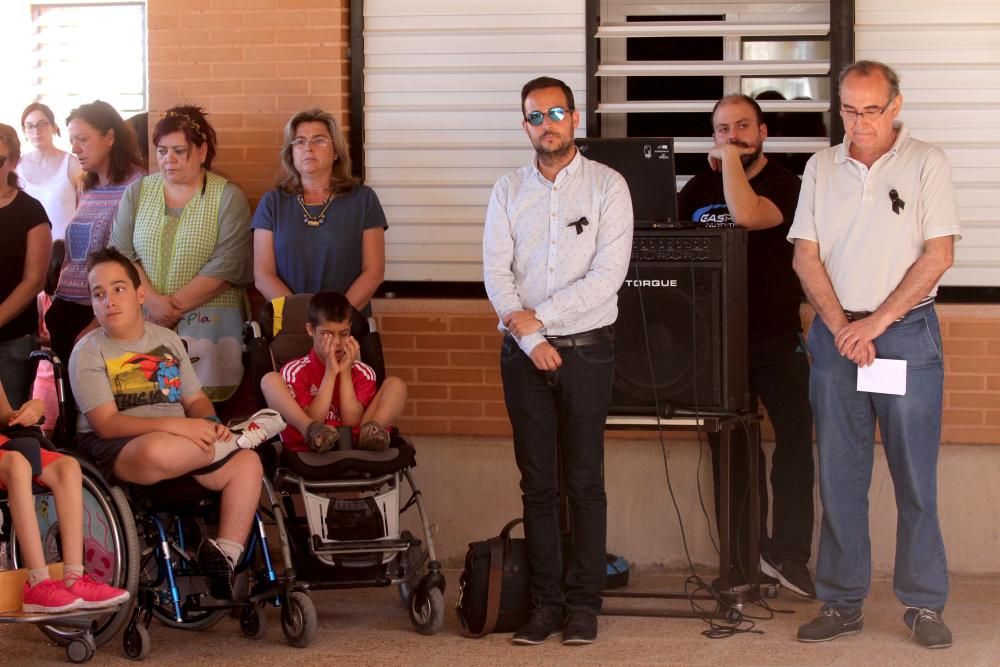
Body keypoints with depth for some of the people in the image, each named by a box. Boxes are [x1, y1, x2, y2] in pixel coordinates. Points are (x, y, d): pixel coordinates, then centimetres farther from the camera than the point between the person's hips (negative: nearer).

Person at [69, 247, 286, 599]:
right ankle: (233, 437, -14)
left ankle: (225, 555, -16)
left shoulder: (167, 339, 15)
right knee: (157, 450, -41)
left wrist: (209, 424, -8)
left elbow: (196, 400, 18)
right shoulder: (89, 352, -3)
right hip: (114, 451, -5)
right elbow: (107, 424, -14)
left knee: (247, 462, -19)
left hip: (181, 442, 6)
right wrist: (176, 426, -24)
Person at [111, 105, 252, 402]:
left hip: (207, 321, -3)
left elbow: (226, 267, -8)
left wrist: (176, 306, -11)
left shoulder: (228, 198, 2)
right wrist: (152, 300, -11)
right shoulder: (137, 193, 12)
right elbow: (120, 255, 4)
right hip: (144, 321, 3)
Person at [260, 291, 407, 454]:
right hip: (307, 448, -2)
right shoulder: (295, 371, 6)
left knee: (396, 385, -4)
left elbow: (351, 421, -2)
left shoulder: (362, 372, 12)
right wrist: (330, 372, -9)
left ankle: (371, 430, -32)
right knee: (270, 380, -13)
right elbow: (313, 420, -7)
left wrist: (345, 371, -4)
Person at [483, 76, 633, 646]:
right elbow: (496, 272, 1)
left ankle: (584, 603, 4)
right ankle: (545, 602, 9)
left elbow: (608, 274, -10)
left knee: (585, 481, -1)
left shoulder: (607, 186, -1)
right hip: (524, 351, 3)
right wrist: (530, 339, -11)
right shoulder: (509, 191, 9)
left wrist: (538, 315, -11)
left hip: (586, 348, -3)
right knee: (537, 482, 4)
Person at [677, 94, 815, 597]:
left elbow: (748, 215, -22)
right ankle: (742, 560, 14)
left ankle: (788, 553, -9)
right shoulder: (698, 189, 11)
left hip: (776, 337, -4)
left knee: (795, 434, -14)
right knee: (730, 451, 7)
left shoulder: (785, 186, -4)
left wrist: (732, 159, -13)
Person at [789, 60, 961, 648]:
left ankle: (924, 604, 7)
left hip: (907, 334, -3)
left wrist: (877, 321, -12)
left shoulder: (927, 164, -2)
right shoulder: (822, 168, 8)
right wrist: (841, 326, -7)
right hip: (836, 334, 3)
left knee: (916, 477, -1)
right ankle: (843, 604, 12)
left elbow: (939, 253, -7)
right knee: (839, 478, 5)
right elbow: (806, 255, 6)